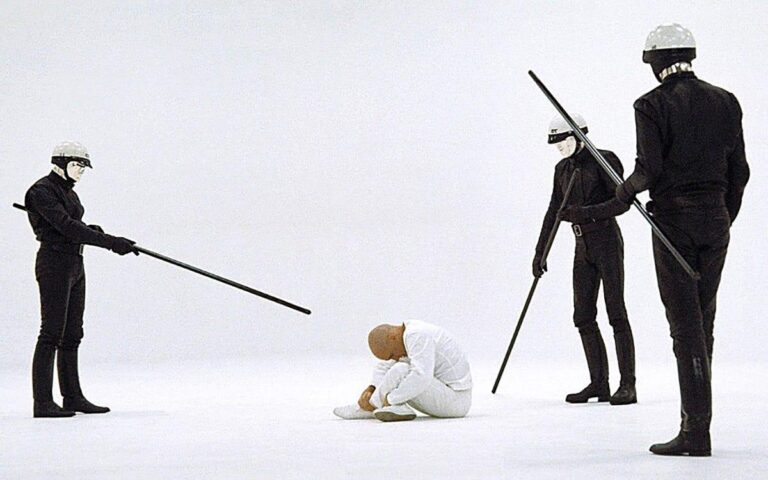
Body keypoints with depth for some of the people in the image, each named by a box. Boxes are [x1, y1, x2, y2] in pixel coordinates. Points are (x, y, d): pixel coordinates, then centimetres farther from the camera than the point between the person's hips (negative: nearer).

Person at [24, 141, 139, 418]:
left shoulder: (68, 192, 16)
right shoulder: (42, 191, -12)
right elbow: (67, 226, -23)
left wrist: (92, 230, -5)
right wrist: (110, 242, -26)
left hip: (75, 264, 9)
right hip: (54, 263, -9)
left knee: (72, 334, 11)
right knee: (52, 333, -8)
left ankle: (73, 397, 18)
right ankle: (43, 402, -5)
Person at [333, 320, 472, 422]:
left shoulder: (416, 336, -21)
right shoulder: (410, 333, 9)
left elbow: (421, 377, -34)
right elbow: (384, 368, 18)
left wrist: (389, 400, -26)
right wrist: (370, 390, 1)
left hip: (454, 401, -10)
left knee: (400, 371, -22)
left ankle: (365, 409, -6)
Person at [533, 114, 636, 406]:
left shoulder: (604, 161, -8)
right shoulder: (562, 169, 12)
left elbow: (622, 202, -15)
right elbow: (554, 212, 16)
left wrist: (584, 213, -24)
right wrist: (540, 251, 13)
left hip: (607, 241, -7)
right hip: (583, 247, 7)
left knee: (616, 311, -9)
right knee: (583, 316, 3)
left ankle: (628, 385, -8)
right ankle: (599, 384, 8)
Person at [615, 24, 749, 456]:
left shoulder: (652, 104, -8)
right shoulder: (725, 101, 8)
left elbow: (650, 169, -16)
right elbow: (739, 171, 8)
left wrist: (626, 189, 5)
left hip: (674, 220, -5)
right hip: (716, 220, 5)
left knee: (686, 326, -4)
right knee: (703, 322, 13)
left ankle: (697, 432, -4)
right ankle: (695, 418, 18)